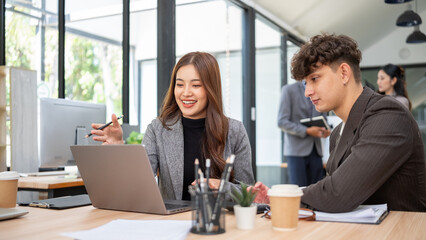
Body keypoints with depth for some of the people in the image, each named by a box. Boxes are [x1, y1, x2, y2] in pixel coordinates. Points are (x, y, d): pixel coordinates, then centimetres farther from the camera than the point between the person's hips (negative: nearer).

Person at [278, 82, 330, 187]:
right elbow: (282, 122, -8)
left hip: (315, 149, 5)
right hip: (296, 150, -5)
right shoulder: (289, 90, -2)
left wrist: (325, 130, -1)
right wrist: (306, 131, -17)